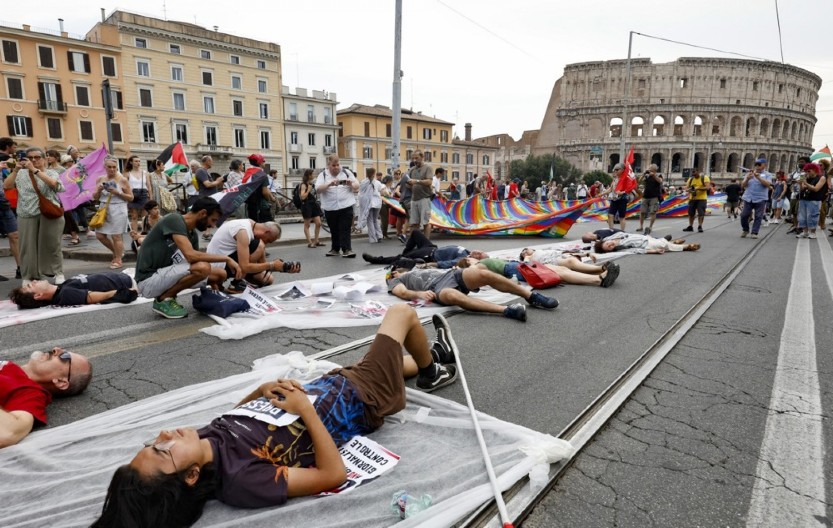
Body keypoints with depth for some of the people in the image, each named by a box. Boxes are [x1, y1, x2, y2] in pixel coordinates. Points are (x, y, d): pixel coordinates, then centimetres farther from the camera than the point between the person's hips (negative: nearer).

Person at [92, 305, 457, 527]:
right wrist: (306, 410, -33)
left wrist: (263, 389, -10)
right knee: (402, 312, 10)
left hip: (335, 381, 6)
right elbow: (334, 474, -34)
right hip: (362, 400, -6)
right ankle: (432, 369, 42)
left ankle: (430, 366, 65)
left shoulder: (209, 438, -16)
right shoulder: (241, 480, -37)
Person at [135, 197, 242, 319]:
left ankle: (167, 296, 9)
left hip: (164, 276, 9)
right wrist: (226, 258, -22)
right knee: (202, 267, -29)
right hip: (148, 280, -9)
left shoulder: (192, 234, 8)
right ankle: (163, 300, -8)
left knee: (220, 274, 3)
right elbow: (191, 256, -29)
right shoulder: (175, 220, -17)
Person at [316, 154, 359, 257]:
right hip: (330, 208, 1)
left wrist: (351, 184, -15)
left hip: (346, 206, -1)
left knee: (345, 229, -5)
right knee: (334, 230, 12)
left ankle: (347, 249, -4)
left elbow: (357, 186, 8)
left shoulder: (346, 172, 7)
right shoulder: (323, 175, 3)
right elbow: (318, 189, -12)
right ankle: (335, 249, 24)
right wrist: (329, 184, -27)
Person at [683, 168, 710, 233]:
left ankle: (700, 226, -1)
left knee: (701, 213, -7)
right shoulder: (690, 179, 10)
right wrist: (689, 190, -18)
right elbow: (686, 187, 5)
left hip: (701, 199, -5)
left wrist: (698, 188, -26)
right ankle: (690, 226, 15)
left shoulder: (704, 178, -4)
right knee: (691, 213, 6)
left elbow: (707, 187, -14)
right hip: (692, 198, 5)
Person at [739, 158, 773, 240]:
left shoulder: (767, 175, 7)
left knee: (758, 217, -3)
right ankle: (745, 230, 17)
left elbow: (768, 184, -11)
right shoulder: (749, 173, 15)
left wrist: (759, 177, -21)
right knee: (744, 215, -1)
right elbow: (743, 185, 7)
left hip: (760, 199, -2)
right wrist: (747, 179, -12)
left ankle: (754, 232, 2)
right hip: (748, 198, 2)